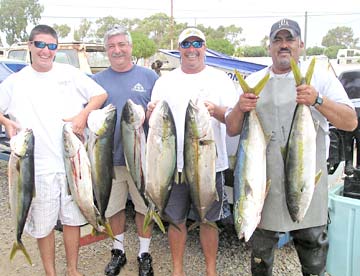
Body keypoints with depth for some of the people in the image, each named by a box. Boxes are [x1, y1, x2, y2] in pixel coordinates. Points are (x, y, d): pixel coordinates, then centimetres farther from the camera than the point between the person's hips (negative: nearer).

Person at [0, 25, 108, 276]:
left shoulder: (70, 73, 4)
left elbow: (101, 94, 5)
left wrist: (83, 114, -11)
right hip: (38, 166, 0)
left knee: (72, 218, 12)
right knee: (43, 224, 8)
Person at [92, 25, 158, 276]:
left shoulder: (149, 76, 4)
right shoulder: (98, 80, 9)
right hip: (109, 158, 2)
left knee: (144, 206, 8)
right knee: (113, 207, 13)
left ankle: (144, 253, 26)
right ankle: (119, 250, 33)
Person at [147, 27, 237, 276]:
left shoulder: (220, 79, 3)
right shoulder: (165, 81, 8)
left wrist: (215, 110, -26)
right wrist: (151, 112, -15)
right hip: (173, 163, 2)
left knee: (208, 220, 11)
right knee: (176, 219, 12)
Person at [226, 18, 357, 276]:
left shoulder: (321, 77, 1)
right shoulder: (253, 81, 9)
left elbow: (350, 122, -7)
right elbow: (232, 130, 8)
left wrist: (318, 100, -23)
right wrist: (240, 109, -14)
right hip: (263, 180, 2)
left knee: (313, 243, 11)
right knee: (261, 249, 15)